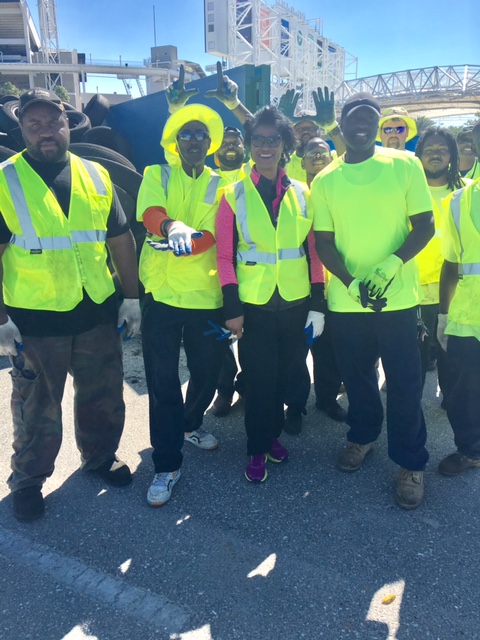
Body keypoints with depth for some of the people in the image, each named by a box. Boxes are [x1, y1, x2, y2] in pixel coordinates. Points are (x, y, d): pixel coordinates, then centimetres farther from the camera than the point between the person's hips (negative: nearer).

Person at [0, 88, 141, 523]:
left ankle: (101, 455, 42)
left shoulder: (96, 176, 5)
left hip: (98, 314, 3)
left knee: (103, 397, 17)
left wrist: (132, 297, 6)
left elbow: (121, 239, 8)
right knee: (36, 410, 14)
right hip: (35, 322, -3)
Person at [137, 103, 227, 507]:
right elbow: (150, 213, -16)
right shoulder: (157, 175, 6)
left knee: (207, 372, 13)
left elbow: (214, 237, -9)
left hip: (207, 295, 2)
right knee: (163, 381, 1)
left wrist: (181, 243, -29)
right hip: (162, 292, -1)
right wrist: (172, 226, -39)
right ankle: (167, 465, 14)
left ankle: (190, 424, 43)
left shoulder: (221, 185, 8)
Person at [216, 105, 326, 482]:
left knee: (287, 374, 12)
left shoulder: (302, 193, 5)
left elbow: (314, 251, 5)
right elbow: (225, 256, -3)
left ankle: (273, 433, 35)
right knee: (259, 378, 4)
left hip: (296, 303, 3)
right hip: (254, 305, -2)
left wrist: (318, 304, 2)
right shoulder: (234, 195, -1)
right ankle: (258, 449, 22)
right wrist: (232, 308, -8)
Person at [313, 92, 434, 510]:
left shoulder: (405, 166, 0)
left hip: (397, 297, -2)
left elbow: (425, 226, -2)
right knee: (356, 375, 15)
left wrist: (390, 266, -18)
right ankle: (363, 436, 39)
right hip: (346, 299, 2)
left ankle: (411, 463, 22)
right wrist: (353, 284, -12)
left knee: (404, 381, 4)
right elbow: (324, 243, 3)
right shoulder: (324, 181, 5)